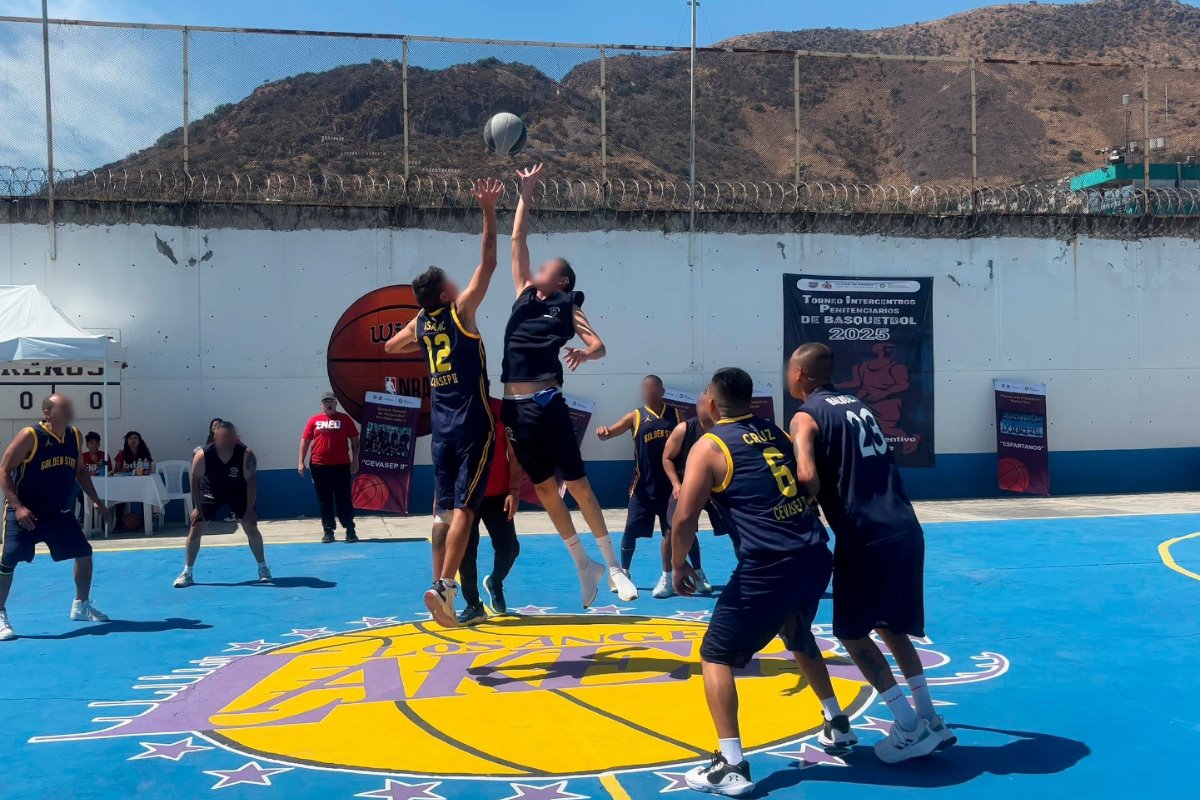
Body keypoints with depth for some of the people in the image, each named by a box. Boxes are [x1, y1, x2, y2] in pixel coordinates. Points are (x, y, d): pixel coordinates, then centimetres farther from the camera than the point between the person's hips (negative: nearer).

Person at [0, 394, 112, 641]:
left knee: (84, 554, 8)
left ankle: (81, 606, 25)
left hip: (60, 512, 6)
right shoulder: (29, 436, -16)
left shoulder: (75, 436, 3)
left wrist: (96, 501, 11)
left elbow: (80, 470, 17)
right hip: (25, 512, -6)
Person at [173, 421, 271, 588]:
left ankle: (263, 568, 8)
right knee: (195, 529, -4)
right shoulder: (202, 456, -27)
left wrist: (249, 509, -22)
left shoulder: (246, 454, -28)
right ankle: (187, 573, 8)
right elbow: (195, 481, -16)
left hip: (237, 492, 0)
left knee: (251, 528, -7)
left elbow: (251, 481, -21)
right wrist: (197, 508, -17)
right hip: (211, 492, 0)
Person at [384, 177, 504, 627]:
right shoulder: (461, 311, -7)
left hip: (442, 426, 6)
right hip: (473, 426, -6)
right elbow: (488, 263, -8)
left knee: (444, 510, 10)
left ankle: (440, 586, 14)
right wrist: (489, 213, -7)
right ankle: (445, 586, -18)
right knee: (464, 509, -9)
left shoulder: (420, 324, 10)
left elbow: (390, 346, 31)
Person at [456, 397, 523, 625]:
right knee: (466, 551, -3)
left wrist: (514, 490, -10)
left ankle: (495, 583, 27)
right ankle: (474, 606, 12)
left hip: (497, 494, 0)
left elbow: (513, 454, -2)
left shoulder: (501, 410, -4)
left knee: (509, 548, -5)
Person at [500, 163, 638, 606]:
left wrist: (585, 353, -26)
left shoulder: (567, 309, 3)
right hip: (515, 406, 5)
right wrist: (525, 194, 12)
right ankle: (584, 566, 21)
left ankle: (612, 565, 10)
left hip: (547, 404, -5)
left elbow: (599, 346, -3)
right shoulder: (524, 296, 14)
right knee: (544, 489, 10)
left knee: (577, 484, -1)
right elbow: (518, 240, 14)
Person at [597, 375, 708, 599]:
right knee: (631, 531, 1)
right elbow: (610, 432, -7)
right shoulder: (636, 416, 1)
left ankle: (698, 574, 17)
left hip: (671, 484, 0)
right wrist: (602, 432, -31)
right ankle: (623, 573, 20)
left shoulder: (676, 414, 5)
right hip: (644, 485, 0)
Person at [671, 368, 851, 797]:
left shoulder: (709, 446, -1)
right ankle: (838, 723, 45)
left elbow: (684, 518, -6)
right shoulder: (777, 432, 17)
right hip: (816, 557, 7)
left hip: (767, 566, -7)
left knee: (716, 656, 6)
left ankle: (731, 765, -1)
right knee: (799, 638, 33)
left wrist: (679, 566, 9)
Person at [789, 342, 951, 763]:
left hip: (867, 538, -8)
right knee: (892, 627, 23)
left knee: (853, 633, 9)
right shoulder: (858, 406, 20)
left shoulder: (806, 416, -4)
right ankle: (931, 721, 23)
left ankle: (910, 729, 7)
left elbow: (809, 478, -20)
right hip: (906, 530, 8)